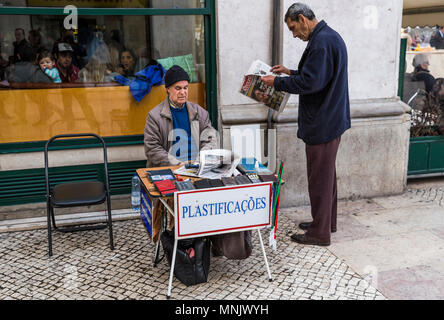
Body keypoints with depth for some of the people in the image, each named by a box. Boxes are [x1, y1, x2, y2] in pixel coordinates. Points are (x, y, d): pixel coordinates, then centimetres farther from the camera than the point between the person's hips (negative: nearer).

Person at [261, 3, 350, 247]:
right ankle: (327, 221, 33)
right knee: (326, 174, 19)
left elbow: (309, 82, -25)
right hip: (330, 119, 11)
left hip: (322, 123, -11)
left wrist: (277, 82, -14)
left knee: (319, 177, -1)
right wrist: (289, 72, 16)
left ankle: (319, 232, 10)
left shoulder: (322, 42, -20)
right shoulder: (329, 37, 15)